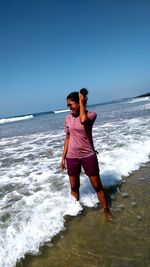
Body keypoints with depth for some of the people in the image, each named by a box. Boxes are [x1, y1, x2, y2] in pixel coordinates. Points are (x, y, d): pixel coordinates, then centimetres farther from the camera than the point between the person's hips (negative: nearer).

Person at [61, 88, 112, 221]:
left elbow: (83, 120, -33)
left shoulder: (91, 114, -9)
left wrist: (82, 103, -19)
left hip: (88, 156, -3)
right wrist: (63, 157, 8)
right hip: (72, 157, 3)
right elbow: (68, 138, 8)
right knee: (74, 187, 14)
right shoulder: (68, 118, 2)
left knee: (97, 186, 7)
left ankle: (106, 211, 25)